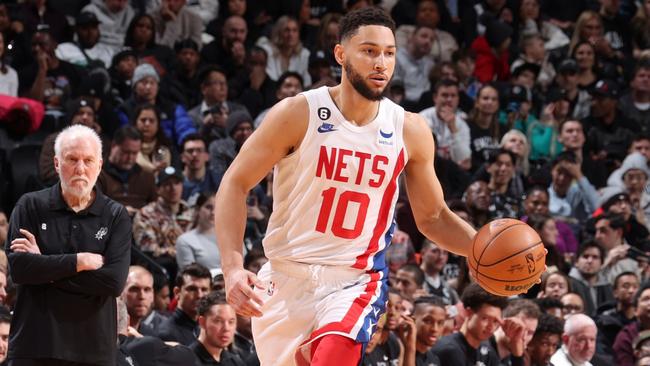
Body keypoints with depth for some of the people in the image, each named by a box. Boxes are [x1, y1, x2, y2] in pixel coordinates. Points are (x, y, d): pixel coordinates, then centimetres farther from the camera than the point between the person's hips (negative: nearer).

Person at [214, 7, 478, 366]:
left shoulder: (410, 131, -2)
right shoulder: (298, 114, -9)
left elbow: (432, 217, 10)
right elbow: (235, 184, -6)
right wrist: (233, 267, -18)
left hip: (356, 280, 0)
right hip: (287, 276, 0)